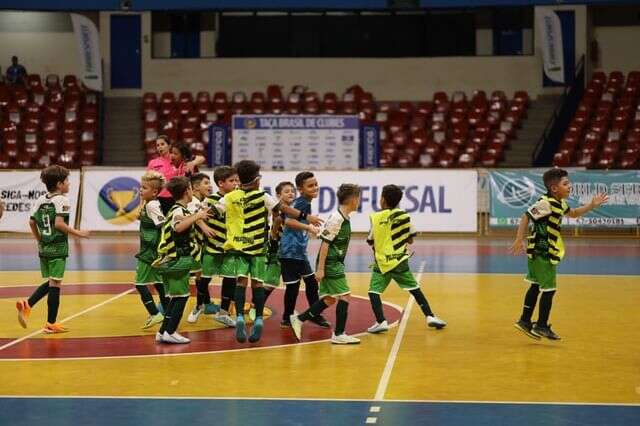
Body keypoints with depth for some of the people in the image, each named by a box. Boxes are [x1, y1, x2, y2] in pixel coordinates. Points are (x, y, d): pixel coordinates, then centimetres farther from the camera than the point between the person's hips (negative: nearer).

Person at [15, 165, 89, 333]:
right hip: (58, 249, -7)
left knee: (50, 282, 20)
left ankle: (27, 305, 3)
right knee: (55, 284, -1)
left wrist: (39, 240, 18)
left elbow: (32, 222, 7)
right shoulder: (62, 200, -12)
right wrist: (77, 233, -12)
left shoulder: (40, 200, 9)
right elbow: (59, 224, -21)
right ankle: (51, 324, 4)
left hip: (44, 248, 7)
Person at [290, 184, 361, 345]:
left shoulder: (344, 218, 12)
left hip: (335, 263, 9)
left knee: (329, 299, 11)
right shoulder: (336, 218, -17)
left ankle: (298, 319, 18)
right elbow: (325, 243, -19)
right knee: (344, 295, -7)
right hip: (330, 264, -9)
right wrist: (320, 268, -20)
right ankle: (339, 334, -2)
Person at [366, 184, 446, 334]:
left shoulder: (375, 218, -5)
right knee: (415, 289, 13)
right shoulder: (404, 215, 1)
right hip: (400, 261, 3)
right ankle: (430, 316, 10)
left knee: (373, 291, 3)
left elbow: (370, 241, 2)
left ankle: (381, 322, -12)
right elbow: (410, 239, 8)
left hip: (382, 262, -3)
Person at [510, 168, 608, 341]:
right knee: (549, 289, -2)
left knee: (536, 286, 16)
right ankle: (542, 326, 8)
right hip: (541, 251, -10)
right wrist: (519, 240, -25)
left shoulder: (560, 203, 9)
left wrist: (592, 205, 16)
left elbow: (573, 213, 27)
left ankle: (525, 321, 26)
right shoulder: (545, 203, -21)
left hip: (547, 253, 10)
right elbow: (526, 217, -22)